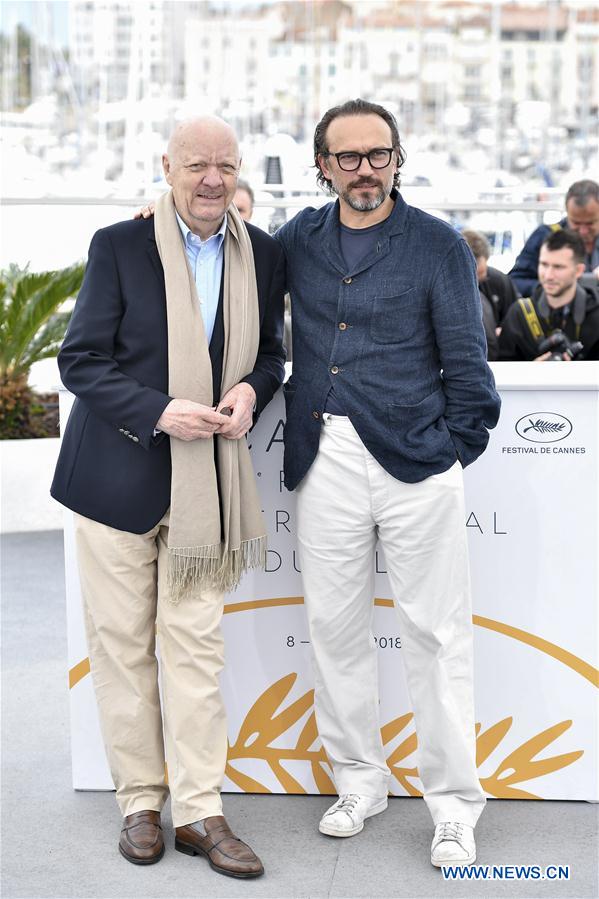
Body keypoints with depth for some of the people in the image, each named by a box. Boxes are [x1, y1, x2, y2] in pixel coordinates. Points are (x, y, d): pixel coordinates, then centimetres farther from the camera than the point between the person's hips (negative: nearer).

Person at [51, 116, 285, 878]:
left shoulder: (262, 255, 4)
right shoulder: (119, 246, -6)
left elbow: (269, 352, 14)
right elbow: (80, 360, -8)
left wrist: (251, 390, -9)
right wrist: (161, 412, -20)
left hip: (204, 477, 2)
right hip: (118, 471, -2)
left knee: (196, 644, 3)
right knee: (123, 643, 6)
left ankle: (198, 811, 10)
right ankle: (139, 801, 19)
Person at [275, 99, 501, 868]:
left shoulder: (438, 245, 1)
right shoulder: (300, 239, 10)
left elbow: (465, 361, 1)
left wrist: (456, 450, -3)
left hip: (413, 458, -3)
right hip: (325, 459, 3)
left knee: (436, 631, 0)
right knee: (334, 626, 9)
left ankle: (452, 804, 10)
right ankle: (359, 779, 25)